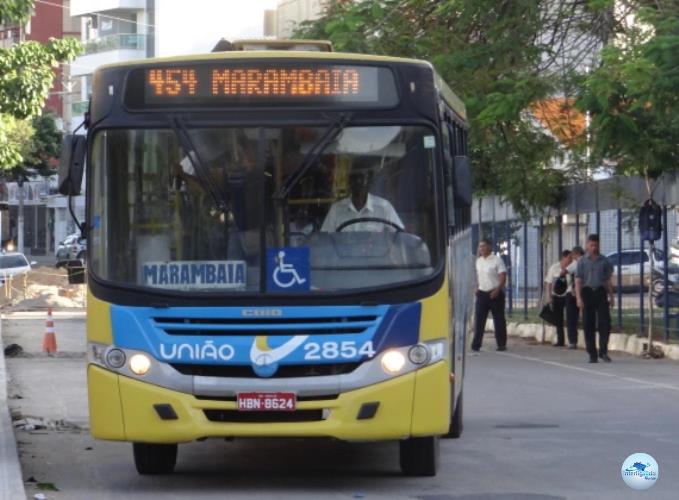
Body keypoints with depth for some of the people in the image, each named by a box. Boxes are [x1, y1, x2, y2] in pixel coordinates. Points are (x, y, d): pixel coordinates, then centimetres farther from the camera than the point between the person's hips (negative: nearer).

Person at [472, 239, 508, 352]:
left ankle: (501, 344, 10)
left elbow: (503, 277, -11)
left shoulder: (497, 260, -7)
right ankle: (476, 345, -3)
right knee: (479, 320, -3)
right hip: (482, 293, 5)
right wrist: (478, 288, 10)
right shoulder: (479, 261, 12)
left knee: (499, 320, 2)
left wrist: (497, 290, -22)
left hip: (495, 293, -5)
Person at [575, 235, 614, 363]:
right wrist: (578, 298, -11)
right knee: (589, 325, 1)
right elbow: (578, 281, -1)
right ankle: (592, 355, 7)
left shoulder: (604, 261, 10)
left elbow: (608, 280, 13)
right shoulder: (582, 262, 5)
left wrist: (611, 297, 9)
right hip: (587, 292, -1)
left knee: (605, 322, -10)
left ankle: (603, 351, -1)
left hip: (601, 292, 1)